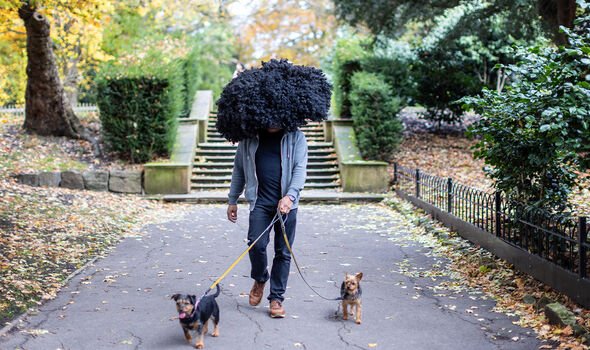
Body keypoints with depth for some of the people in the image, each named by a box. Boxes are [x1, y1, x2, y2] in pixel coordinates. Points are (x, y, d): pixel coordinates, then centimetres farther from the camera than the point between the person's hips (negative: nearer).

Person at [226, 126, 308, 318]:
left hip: (286, 203, -1)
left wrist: (290, 196, -21)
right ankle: (259, 280, 19)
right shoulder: (249, 138, 8)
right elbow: (239, 169, 16)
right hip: (260, 201, 1)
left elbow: (300, 169, -6)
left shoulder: (296, 137, 3)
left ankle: (276, 298, 15)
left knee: (283, 252, 3)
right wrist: (232, 200, 15)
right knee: (257, 244, -12)